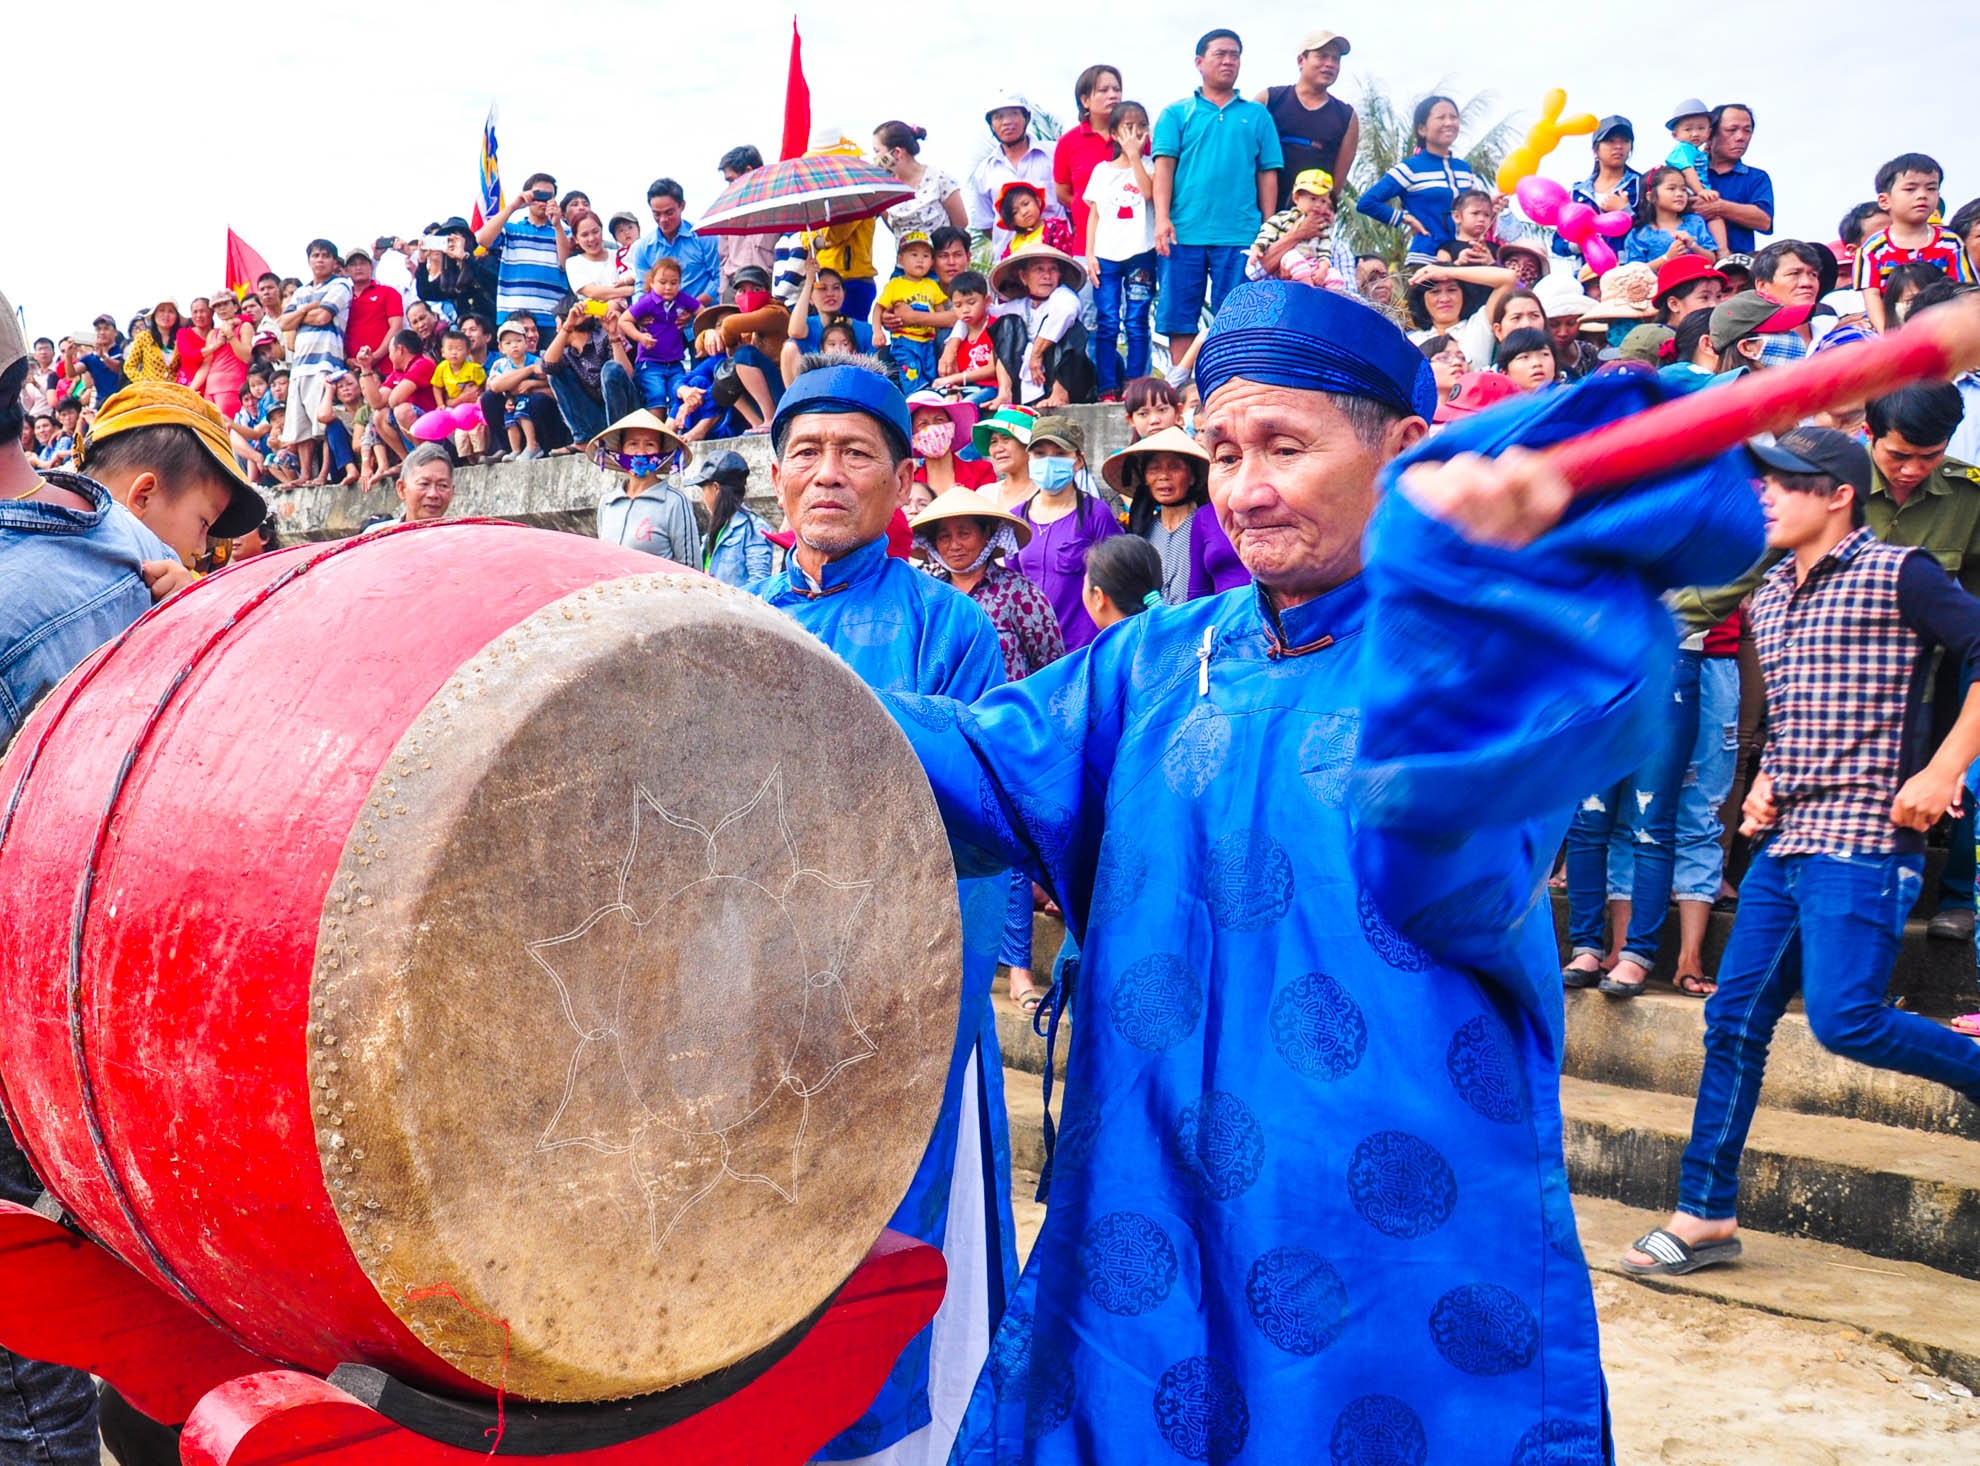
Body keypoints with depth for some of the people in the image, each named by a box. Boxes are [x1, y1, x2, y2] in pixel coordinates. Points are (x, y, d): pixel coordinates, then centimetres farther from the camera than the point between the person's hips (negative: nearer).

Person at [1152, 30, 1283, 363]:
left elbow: (1267, 175, 10)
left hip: (1241, 235, 1)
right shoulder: (1176, 113, 11)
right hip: (1184, 232, 0)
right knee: (1180, 319, 1)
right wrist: (1162, 219, -12)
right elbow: (1164, 166, 1)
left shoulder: (1257, 116, 13)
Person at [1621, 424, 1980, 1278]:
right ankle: (1705, 1215, 13)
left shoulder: (1896, 574, -6)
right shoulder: (1769, 597, 16)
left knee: (1844, 1019, -16)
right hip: (1786, 841, 7)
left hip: (1862, 844, -7)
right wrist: (1765, 785, 13)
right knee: (1734, 1020, 5)